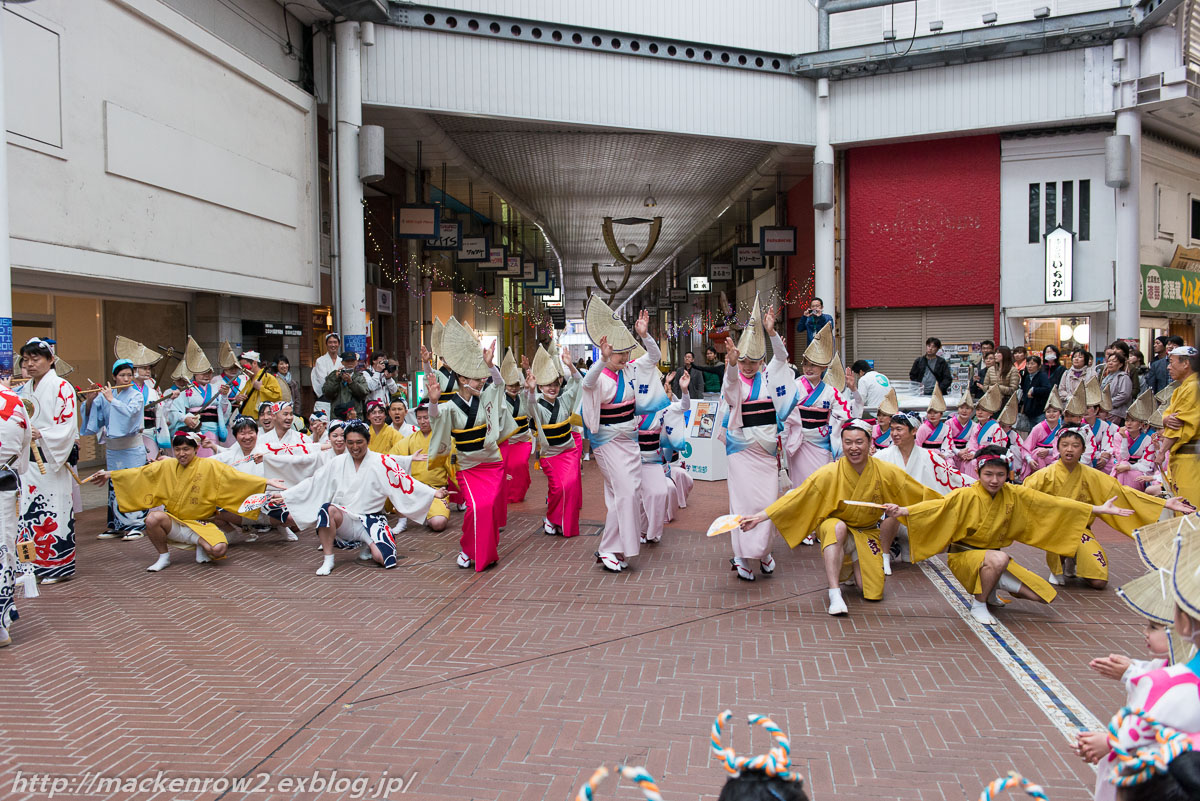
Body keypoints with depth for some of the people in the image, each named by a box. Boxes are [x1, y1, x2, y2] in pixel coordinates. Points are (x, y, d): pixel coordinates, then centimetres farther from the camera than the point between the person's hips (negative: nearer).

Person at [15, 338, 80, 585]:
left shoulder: (61, 388, -7)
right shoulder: (24, 390, 15)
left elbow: (68, 427, -13)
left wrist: (41, 434, -25)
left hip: (52, 460, -7)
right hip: (27, 460, 7)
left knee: (55, 512, -3)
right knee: (28, 511, 6)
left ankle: (58, 565, 5)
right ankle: (36, 565, 14)